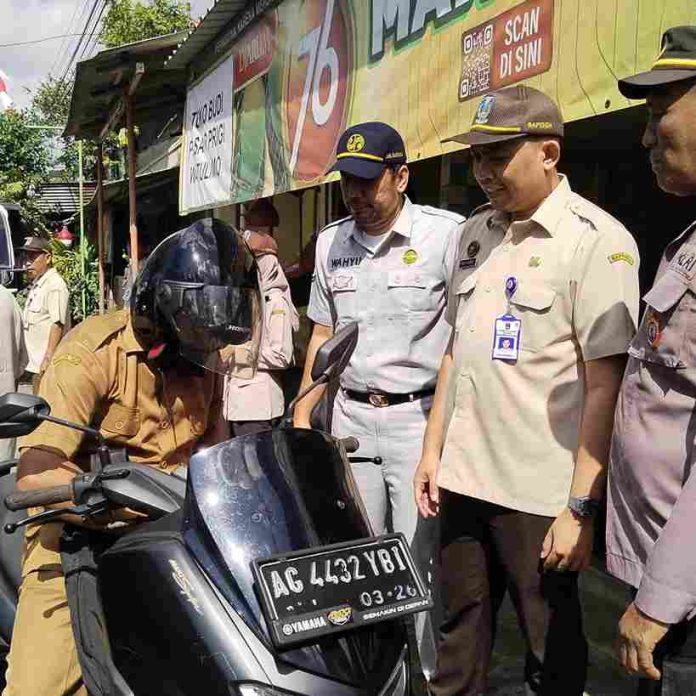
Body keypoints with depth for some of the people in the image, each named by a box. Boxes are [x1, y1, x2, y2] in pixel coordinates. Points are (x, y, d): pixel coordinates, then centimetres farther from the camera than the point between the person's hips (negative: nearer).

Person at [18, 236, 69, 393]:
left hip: (47, 364, -10)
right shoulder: (36, 285, 17)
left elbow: (58, 324, -19)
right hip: (36, 363, 10)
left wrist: (47, 359, -22)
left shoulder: (55, 285, -14)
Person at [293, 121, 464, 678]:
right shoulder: (331, 241, 10)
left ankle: (426, 675, 16)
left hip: (420, 417, -5)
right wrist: (302, 414, 12)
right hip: (351, 418, 5)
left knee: (419, 561, -1)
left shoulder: (448, 233, -9)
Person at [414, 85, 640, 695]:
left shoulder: (597, 241, -10)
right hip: (463, 478, 6)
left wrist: (580, 508, -17)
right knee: (459, 640, 19)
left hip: (539, 494, -6)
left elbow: (606, 385, -14)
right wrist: (433, 449, 13)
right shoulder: (475, 230, 11)